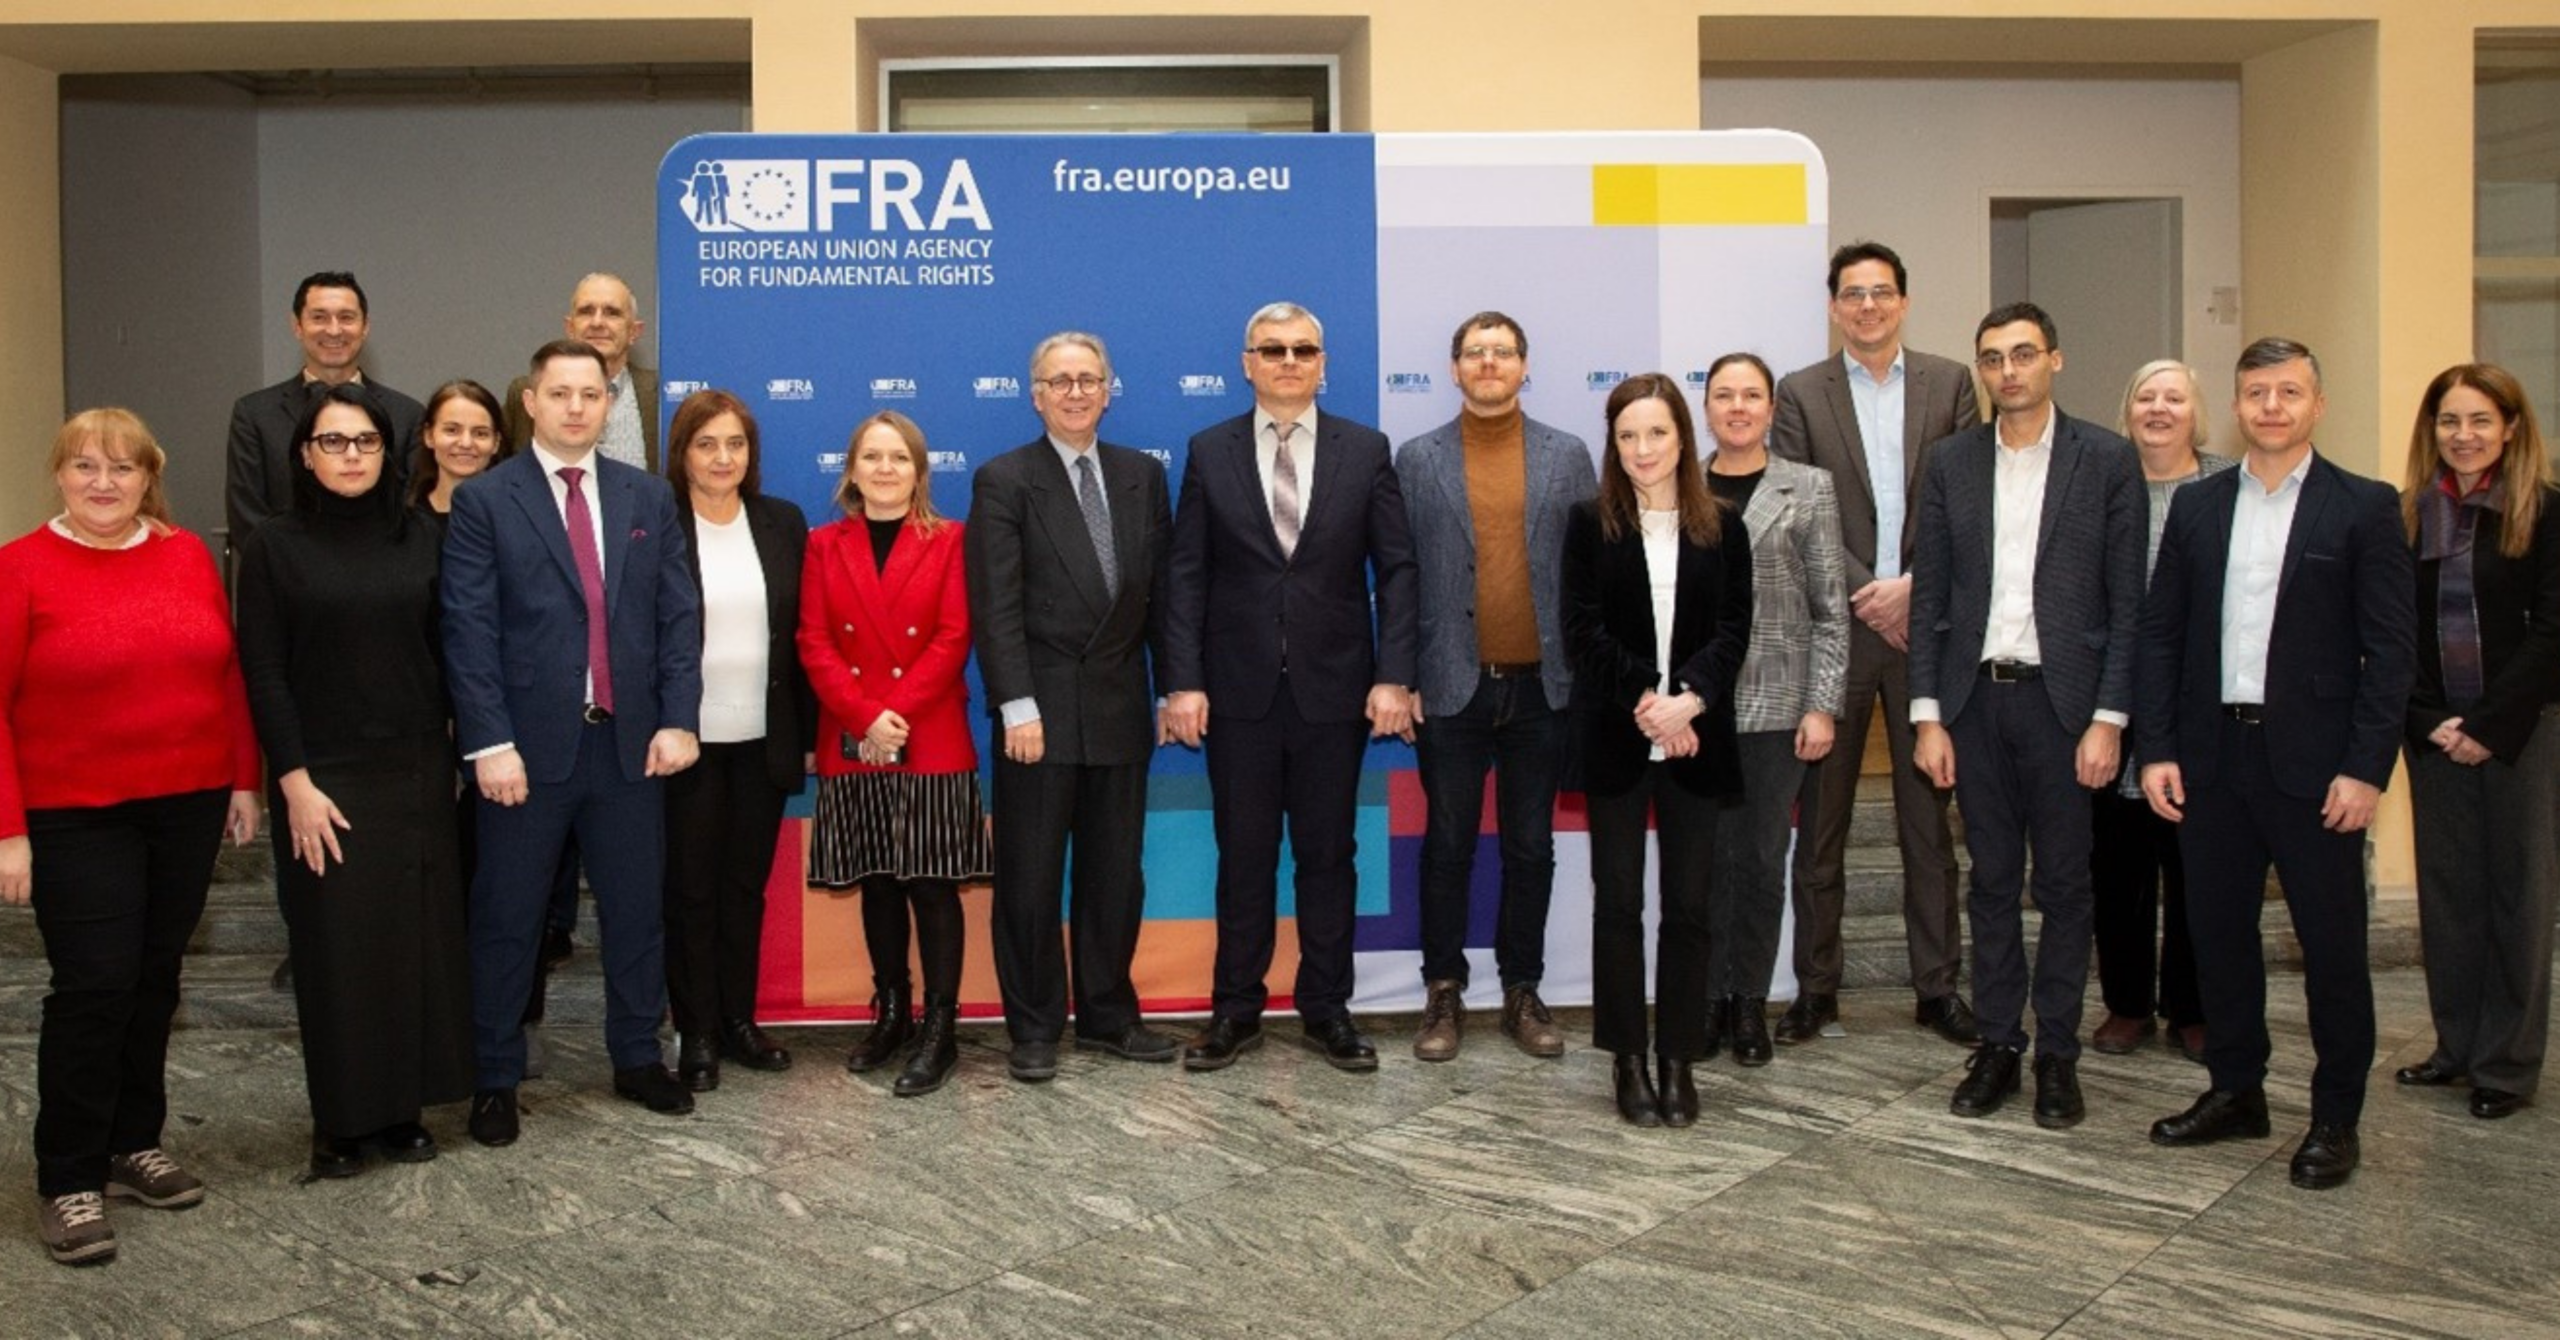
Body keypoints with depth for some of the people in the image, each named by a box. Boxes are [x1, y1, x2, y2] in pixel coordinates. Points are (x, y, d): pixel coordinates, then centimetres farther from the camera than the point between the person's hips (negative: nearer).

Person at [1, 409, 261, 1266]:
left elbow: (228, 673, 9)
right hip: (75, 818, -4)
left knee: (154, 979, 12)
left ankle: (134, 1145, 27)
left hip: (189, 806, 4)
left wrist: (244, 778, 7)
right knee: (94, 987, -4)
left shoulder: (188, 556, 4)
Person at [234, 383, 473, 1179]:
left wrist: (461, 754, 3)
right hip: (326, 779, -3)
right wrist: (295, 783, -11)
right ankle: (341, 1119, 14)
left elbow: (445, 656, 9)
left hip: (417, 774, 3)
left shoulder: (420, 543, 7)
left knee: (419, 940, 5)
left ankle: (403, 1107, 17)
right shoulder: (274, 547, -1)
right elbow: (263, 673, -5)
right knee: (337, 949, 2)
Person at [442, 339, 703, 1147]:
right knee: (507, 919, 7)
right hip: (529, 743, -3)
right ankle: (495, 1079, 21)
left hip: (630, 740, 3)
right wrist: (489, 742, -15)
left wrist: (678, 718, -4)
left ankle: (638, 1059, 28)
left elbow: (679, 616, 6)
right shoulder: (484, 500, -2)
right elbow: (469, 630, -8)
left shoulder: (649, 497, 9)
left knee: (637, 909, 12)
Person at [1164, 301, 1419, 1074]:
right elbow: (1186, 576, 0)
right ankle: (1236, 1011, 19)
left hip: (1334, 687, 0)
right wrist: (1183, 682, -8)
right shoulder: (1209, 453, 3)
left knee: (1328, 854, 9)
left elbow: (1396, 569, 1)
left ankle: (1326, 1009, 20)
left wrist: (1393, 677, -7)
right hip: (1240, 688, 0)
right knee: (1243, 856, 8)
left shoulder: (1366, 450, 3)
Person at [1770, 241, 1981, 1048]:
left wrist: (1914, 585, -11)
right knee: (1821, 821, 5)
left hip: (1928, 620, 1)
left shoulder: (1950, 383, 7)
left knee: (1929, 816, 7)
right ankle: (1816, 989, 13)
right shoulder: (1801, 394, 4)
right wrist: (1865, 597, -10)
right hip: (1835, 626, -1)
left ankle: (1938, 987, 17)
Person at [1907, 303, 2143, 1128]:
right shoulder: (1950, 463, 7)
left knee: (2064, 886, 5)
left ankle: (2058, 1054, 16)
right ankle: (1997, 1044, 19)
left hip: (2063, 697, -2)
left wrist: (2108, 718, -9)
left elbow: (2128, 600, -3)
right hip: (1974, 697, 2)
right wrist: (1928, 714, 0)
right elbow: (1929, 596, 6)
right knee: (1992, 882, 10)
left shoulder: (2107, 460, 0)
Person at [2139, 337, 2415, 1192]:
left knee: (2332, 942, 4)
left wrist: (2366, 768, -12)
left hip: (2314, 762, -3)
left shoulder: (2364, 508, -1)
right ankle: (2235, 1091, 27)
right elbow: (2159, 634, 8)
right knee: (2217, 931, 12)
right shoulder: (2195, 505, 9)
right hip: (2210, 757, 4)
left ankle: (2336, 1119, 18)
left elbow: (2391, 648, -5)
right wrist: (2156, 749, 0)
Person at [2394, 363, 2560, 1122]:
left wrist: (2490, 726, -13)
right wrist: (2428, 722, -7)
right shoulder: (2405, 517, 5)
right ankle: (2457, 1046, 19)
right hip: (2435, 735, 3)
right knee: (2445, 890, 8)